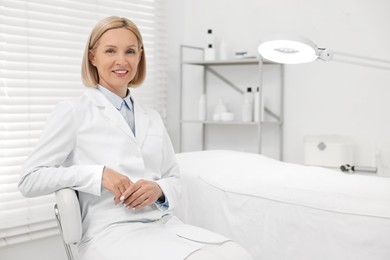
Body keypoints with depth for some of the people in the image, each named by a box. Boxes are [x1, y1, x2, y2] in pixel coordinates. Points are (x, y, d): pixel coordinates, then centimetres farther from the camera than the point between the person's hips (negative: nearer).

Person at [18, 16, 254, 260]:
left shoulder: (153, 118, 18)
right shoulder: (73, 111, 3)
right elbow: (29, 180, -2)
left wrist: (159, 189, -5)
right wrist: (98, 174, -15)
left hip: (165, 224, 6)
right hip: (112, 233, -5)